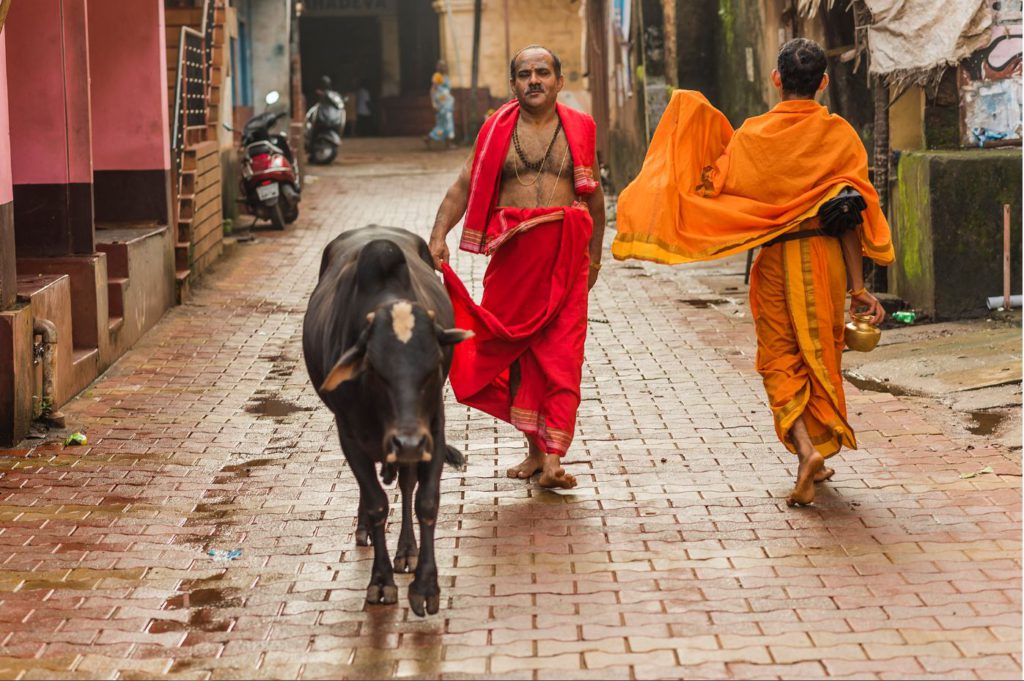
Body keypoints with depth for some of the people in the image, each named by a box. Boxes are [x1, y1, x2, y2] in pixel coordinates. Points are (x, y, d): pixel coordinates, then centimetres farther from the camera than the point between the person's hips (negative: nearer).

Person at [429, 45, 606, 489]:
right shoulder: (498, 130, 6)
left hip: (566, 253, -1)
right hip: (512, 252, 1)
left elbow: (593, 194, 17)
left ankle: (553, 458, -10)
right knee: (515, 351, 6)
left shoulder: (579, 130, 8)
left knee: (561, 354, -7)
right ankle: (535, 448, 19)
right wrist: (438, 235, -8)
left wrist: (595, 252, 21)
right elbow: (464, 186, 4)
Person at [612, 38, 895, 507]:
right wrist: (857, 286, -3)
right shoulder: (839, 135, -5)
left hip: (773, 256, -1)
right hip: (825, 256, 1)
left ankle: (805, 447, -14)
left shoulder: (752, 135, -6)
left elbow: (712, 188, -3)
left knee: (780, 358, 8)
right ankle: (817, 463, 20)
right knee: (820, 354, 14)